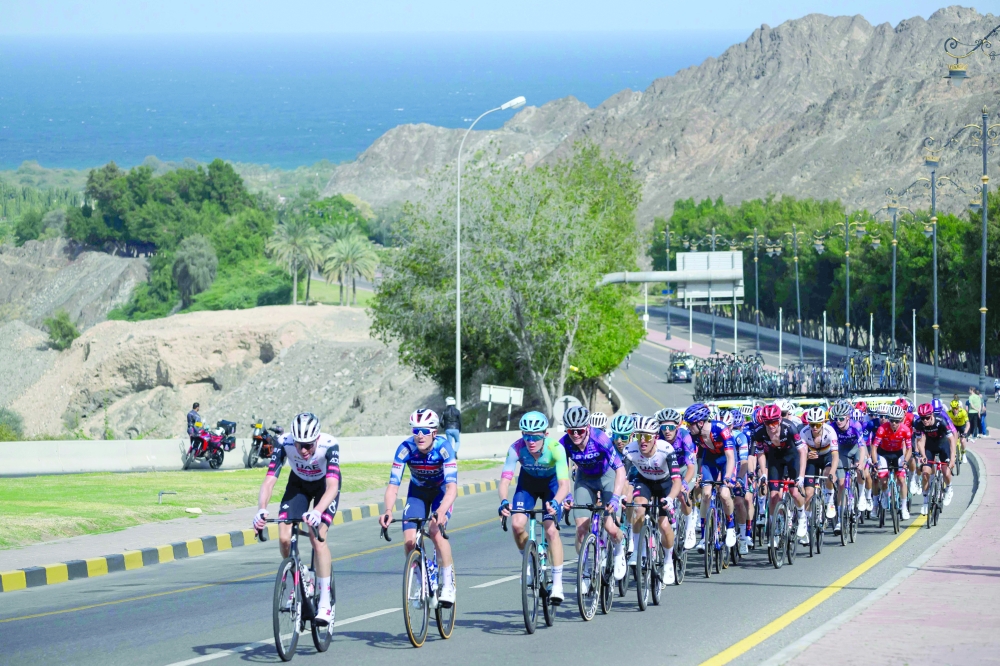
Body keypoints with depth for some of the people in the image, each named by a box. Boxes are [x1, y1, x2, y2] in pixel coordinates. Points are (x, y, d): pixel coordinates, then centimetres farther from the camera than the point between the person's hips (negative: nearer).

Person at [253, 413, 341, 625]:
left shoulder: (329, 446, -37)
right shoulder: (284, 444, -31)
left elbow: (332, 486, -45)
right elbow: (269, 480, -34)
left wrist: (317, 512, -63)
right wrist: (261, 510, -52)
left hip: (325, 484, -3)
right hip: (298, 483, 3)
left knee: (317, 536, -23)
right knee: (284, 538, -15)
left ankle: (325, 602, -17)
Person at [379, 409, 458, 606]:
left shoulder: (443, 447, -32)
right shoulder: (406, 448, -27)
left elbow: (452, 487, -40)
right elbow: (393, 485, -29)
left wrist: (441, 511, -58)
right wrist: (388, 511, -48)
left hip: (441, 491, -3)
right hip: (418, 491, 3)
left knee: (436, 531, -29)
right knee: (410, 541, -14)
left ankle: (448, 584, -15)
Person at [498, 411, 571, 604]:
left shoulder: (555, 449, -35)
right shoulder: (516, 449, -30)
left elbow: (564, 484, -40)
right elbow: (504, 480, -34)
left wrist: (555, 502, -61)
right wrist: (503, 501, -54)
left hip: (552, 483, -2)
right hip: (528, 482, 2)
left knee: (551, 529, -19)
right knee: (517, 524, -20)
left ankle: (557, 584, -11)